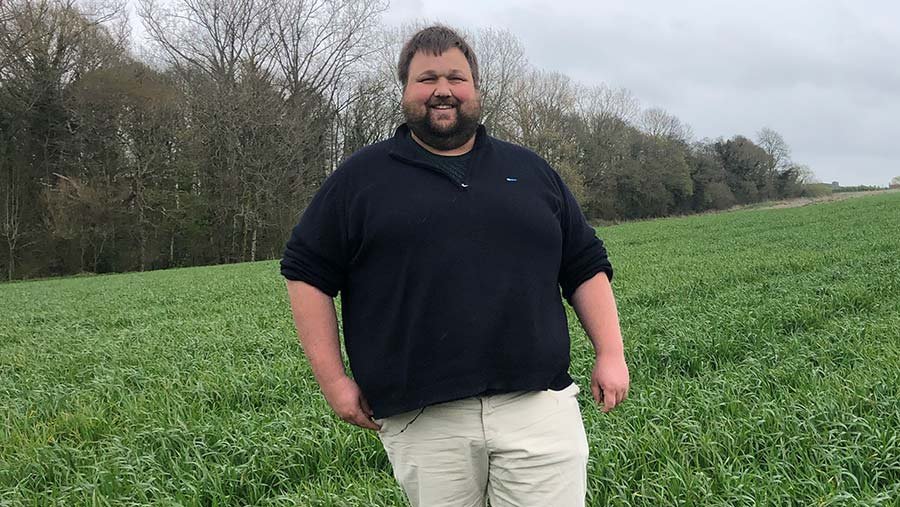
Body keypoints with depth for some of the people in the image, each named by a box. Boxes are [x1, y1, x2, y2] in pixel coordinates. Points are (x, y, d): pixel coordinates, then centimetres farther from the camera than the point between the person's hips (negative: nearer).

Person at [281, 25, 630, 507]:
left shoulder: (530, 170, 15)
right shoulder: (361, 177, 8)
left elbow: (586, 267, 16)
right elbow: (308, 273, 7)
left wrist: (610, 354, 6)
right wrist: (333, 379, 1)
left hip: (538, 407, 2)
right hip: (420, 422, -1)